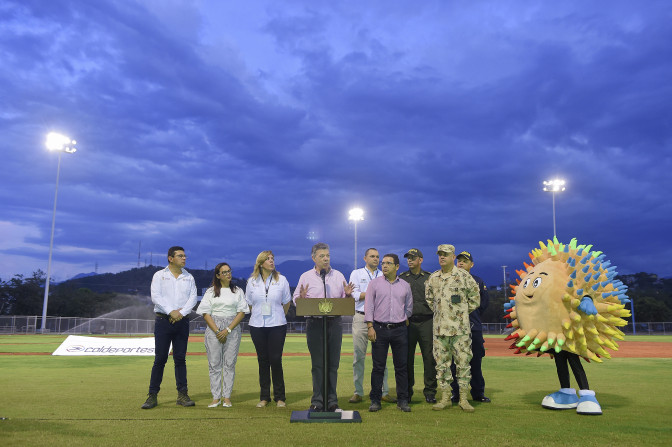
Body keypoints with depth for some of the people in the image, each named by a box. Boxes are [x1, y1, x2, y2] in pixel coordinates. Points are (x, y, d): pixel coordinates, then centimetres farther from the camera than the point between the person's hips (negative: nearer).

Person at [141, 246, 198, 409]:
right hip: (163, 321, -2)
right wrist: (170, 311, -18)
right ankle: (152, 395, 5)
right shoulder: (159, 275, 5)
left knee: (180, 358, 4)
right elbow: (155, 296, -7)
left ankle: (182, 395, 7)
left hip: (182, 322, 2)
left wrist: (181, 312, -13)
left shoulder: (189, 278, 13)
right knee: (160, 359, -2)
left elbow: (193, 298, 3)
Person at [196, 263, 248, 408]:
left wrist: (228, 330, -9)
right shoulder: (211, 291, 8)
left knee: (229, 363, 0)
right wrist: (217, 331, -9)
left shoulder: (238, 291, 8)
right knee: (214, 363, 0)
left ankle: (227, 397, 7)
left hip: (232, 329, 0)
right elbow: (206, 313, 2)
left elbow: (241, 312, 1)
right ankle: (216, 397, 8)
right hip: (213, 328, 0)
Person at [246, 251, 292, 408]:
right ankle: (264, 397, 17)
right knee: (263, 360, 7)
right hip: (257, 326, 1)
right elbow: (249, 303, 15)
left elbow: (287, 302, 11)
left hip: (277, 326, -1)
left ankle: (279, 397, 9)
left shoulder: (281, 280, 3)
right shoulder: (252, 281, 5)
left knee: (276, 360, -3)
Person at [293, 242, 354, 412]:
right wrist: (302, 297, -16)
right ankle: (317, 402, 10)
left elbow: (347, 301, 13)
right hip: (315, 323, -1)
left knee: (333, 363, 4)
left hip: (334, 322, 1)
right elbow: (296, 300, 5)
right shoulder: (306, 277, 7)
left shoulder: (338, 276, 11)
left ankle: (332, 401, 13)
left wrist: (348, 294, -9)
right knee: (317, 363, 2)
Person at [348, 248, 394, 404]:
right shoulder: (356, 274, 10)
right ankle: (358, 392, 7)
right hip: (361, 317, -1)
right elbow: (354, 295, -2)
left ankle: (384, 392, 8)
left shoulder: (384, 276, 15)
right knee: (358, 356, -1)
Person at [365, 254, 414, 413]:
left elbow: (409, 307, 19)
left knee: (401, 366, 4)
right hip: (379, 329, -1)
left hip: (400, 330, 2)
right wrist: (370, 326, -7)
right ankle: (375, 400, 9)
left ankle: (402, 400, 13)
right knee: (378, 366, 1)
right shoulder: (374, 283, 4)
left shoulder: (405, 286, 9)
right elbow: (369, 306, 0)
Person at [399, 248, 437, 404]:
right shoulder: (401, 278, 11)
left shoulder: (430, 278, 10)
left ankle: (430, 392, 10)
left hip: (427, 322, 0)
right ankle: (406, 392, 15)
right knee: (407, 357, 3)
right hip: (407, 322, 0)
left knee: (429, 357, -1)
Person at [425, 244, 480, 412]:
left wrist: (462, 313, 6)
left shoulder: (463, 276, -3)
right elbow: (429, 298, 22)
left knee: (463, 362, 1)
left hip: (460, 328, -3)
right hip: (440, 328, 4)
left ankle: (463, 399, 10)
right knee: (442, 363, 7)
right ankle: (445, 398, 16)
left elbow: (475, 299, 4)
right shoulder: (432, 278, 8)